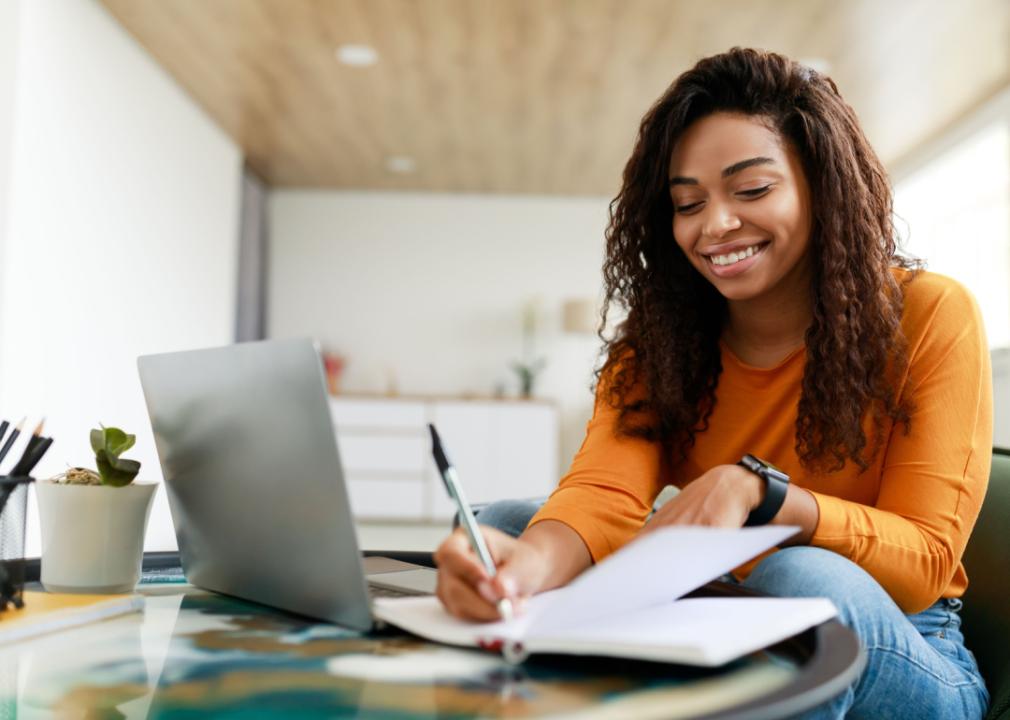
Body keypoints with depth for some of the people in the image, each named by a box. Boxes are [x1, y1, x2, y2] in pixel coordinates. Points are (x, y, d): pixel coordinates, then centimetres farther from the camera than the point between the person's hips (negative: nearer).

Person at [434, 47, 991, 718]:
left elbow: (925, 563, -16)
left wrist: (753, 487, -32)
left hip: (902, 665, -2)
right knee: (507, 522, -16)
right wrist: (530, 562, -44)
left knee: (805, 577, -36)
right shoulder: (656, 338, -2)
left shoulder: (929, 317, -11)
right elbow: (605, 493, -21)